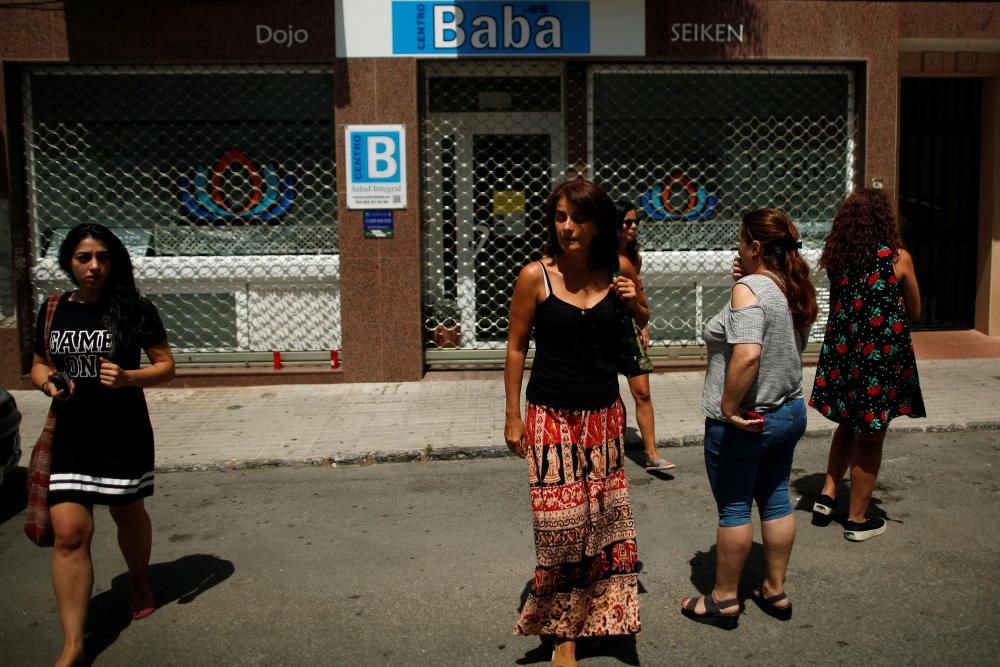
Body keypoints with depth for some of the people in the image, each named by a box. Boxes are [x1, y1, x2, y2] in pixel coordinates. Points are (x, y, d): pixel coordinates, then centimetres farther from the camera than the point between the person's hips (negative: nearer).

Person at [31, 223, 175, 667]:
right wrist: (47, 383, -7)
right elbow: (38, 365, 16)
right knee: (69, 533, -6)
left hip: (123, 435, -2)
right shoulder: (54, 311, 5)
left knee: (128, 514, 17)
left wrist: (128, 377, -22)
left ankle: (139, 584, 47)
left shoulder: (134, 310, -6)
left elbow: (166, 366, -3)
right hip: (71, 434, 2)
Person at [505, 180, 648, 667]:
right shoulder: (536, 276, -9)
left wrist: (634, 303, -5)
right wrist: (513, 417, -1)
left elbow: (643, 321, 19)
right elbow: (516, 347, -2)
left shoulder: (619, 269, 0)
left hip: (605, 416, 3)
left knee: (605, 519, 10)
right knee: (560, 526, -1)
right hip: (552, 419, -3)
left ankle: (600, 612, 32)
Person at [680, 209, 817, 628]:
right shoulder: (796, 289, 4)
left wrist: (729, 407, -23)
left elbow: (747, 356, -35)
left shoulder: (750, 289, -21)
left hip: (743, 421, -8)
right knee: (776, 501, 17)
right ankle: (775, 592, 30)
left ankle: (724, 600, 19)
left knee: (733, 508, 5)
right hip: (790, 412, 8)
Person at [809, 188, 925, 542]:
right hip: (882, 357, -4)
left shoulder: (836, 258, -1)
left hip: (842, 352, 4)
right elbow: (914, 312, 2)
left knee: (847, 425, 25)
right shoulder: (899, 258, -10)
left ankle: (827, 495, 23)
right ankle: (857, 520, 18)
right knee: (870, 437, 8)